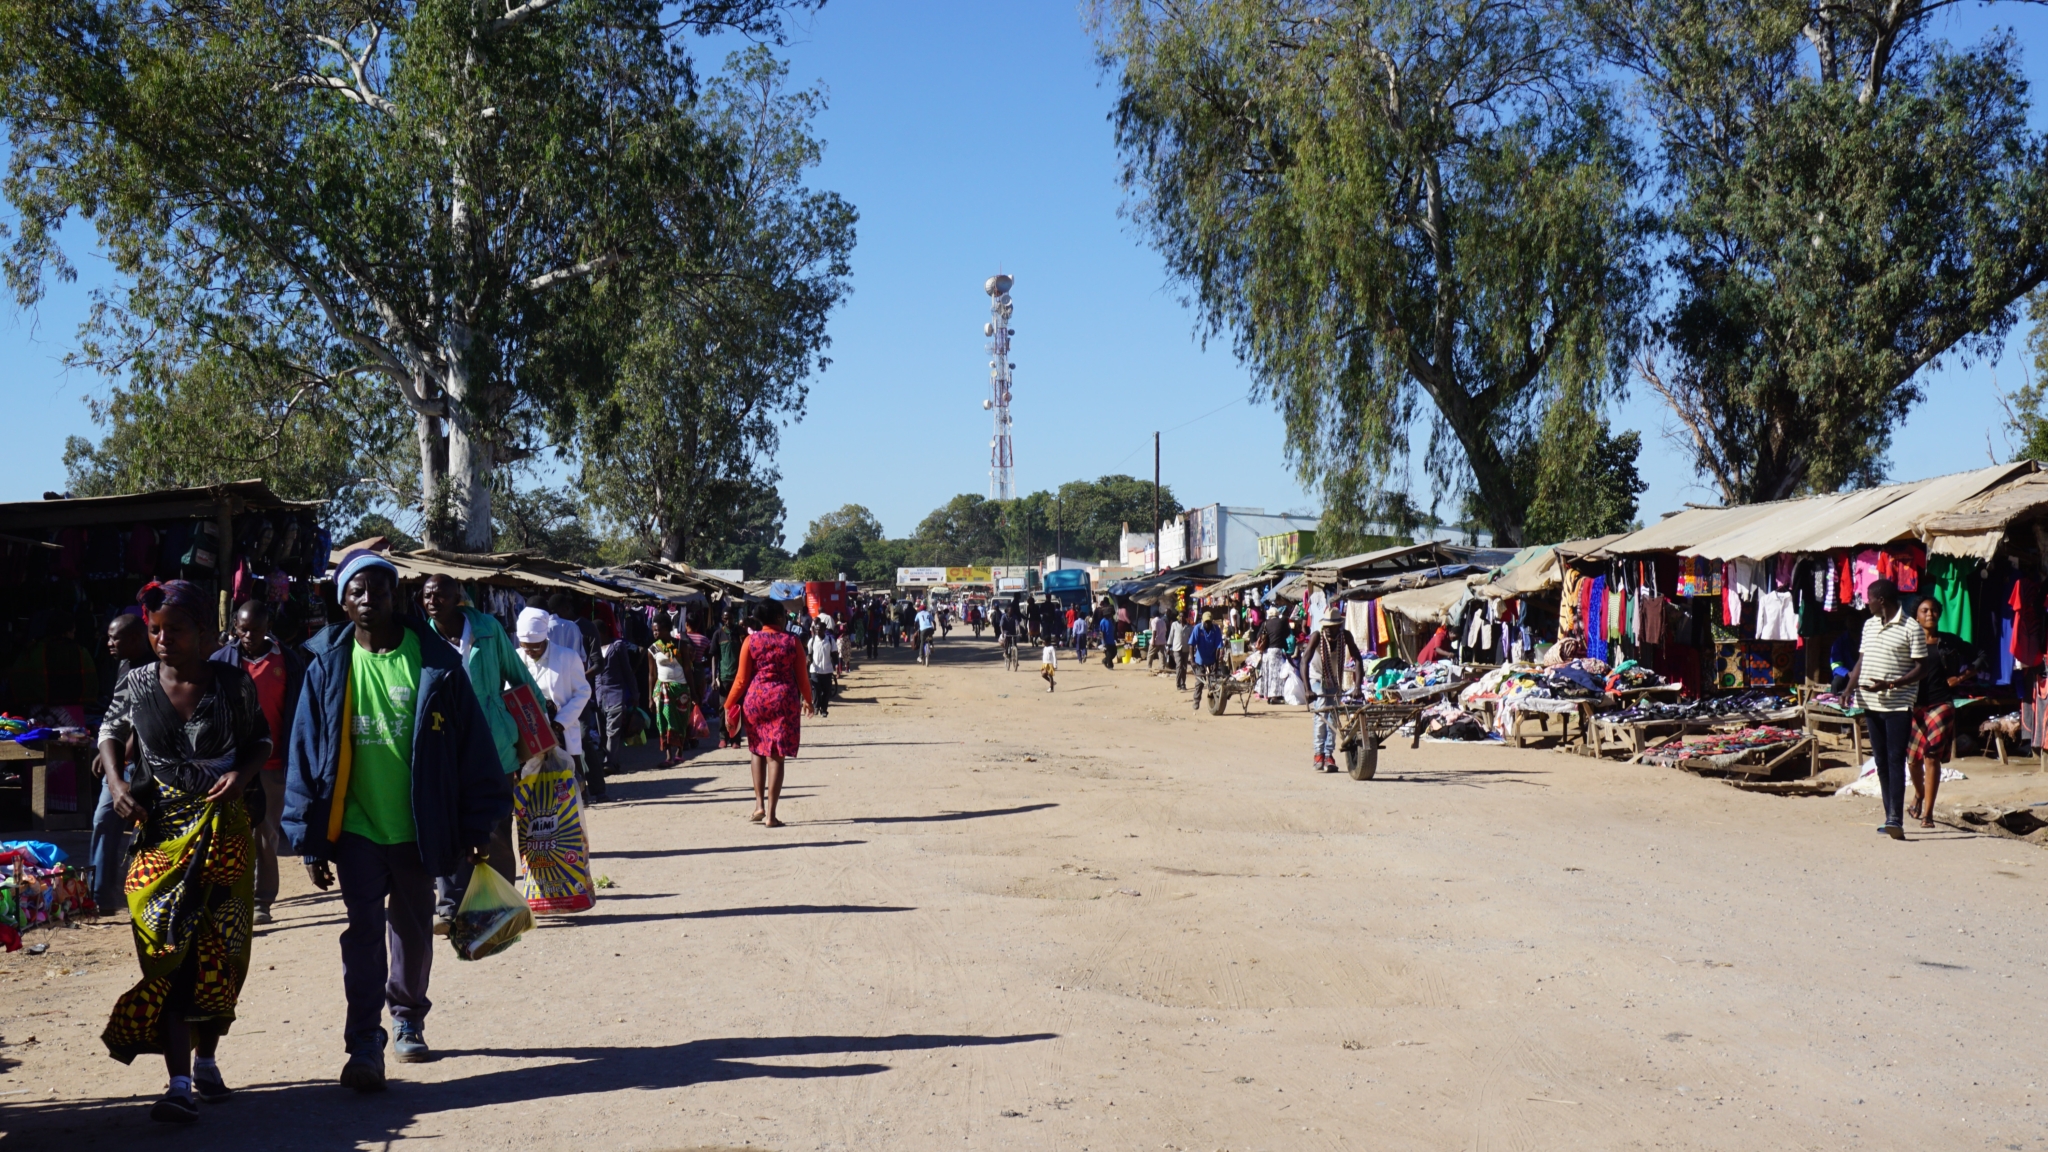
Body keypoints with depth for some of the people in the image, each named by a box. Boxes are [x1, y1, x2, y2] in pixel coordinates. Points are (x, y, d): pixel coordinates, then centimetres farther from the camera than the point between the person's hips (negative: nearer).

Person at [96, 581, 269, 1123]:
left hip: (225, 831, 0)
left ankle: (205, 1061, 25)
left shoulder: (234, 683, -5)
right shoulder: (136, 684, -1)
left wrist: (242, 774, -11)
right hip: (162, 833, 0)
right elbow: (111, 732, 16)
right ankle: (179, 1084, -10)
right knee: (172, 951, -8)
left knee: (220, 953, 6)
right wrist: (116, 782, -1)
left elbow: (261, 740, 8)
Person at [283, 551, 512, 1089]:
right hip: (356, 829, 0)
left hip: (418, 829, 1)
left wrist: (477, 823, -2)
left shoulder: (433, 661, -4)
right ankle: (364, 1048, -1)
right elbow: (305, 752, 2)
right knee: (363, 937, -4)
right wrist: (310, 837, -1)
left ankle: (408, 1020, 35)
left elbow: (471, 742, -1)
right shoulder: (329, 667, -1)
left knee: (414, 933, 15)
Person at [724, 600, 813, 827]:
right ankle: (770, 814, -1)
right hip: (784, 700, -1)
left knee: (758, 750, 19)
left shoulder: (751, 641, -1)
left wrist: (729, 706, 7)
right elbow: (801, 677, 4)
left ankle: (759, 804, 11)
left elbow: (742, 679, -2)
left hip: (755, 698, 1)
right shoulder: (792, 642, -2)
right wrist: (807, 700, 22)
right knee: (776, 756, 0)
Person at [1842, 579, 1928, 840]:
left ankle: (1896, 819, -15)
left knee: (1895, 760, -11)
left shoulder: (1912, 629, -8)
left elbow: (1921, 669, -9)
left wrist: (1889, 685, -20)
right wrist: (1849, 689, 3)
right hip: (1871, 703, 7)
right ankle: (1890, 816, 15)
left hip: (1899, 704, -7)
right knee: (1881, 760, 9)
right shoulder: (1869, 625, 13)